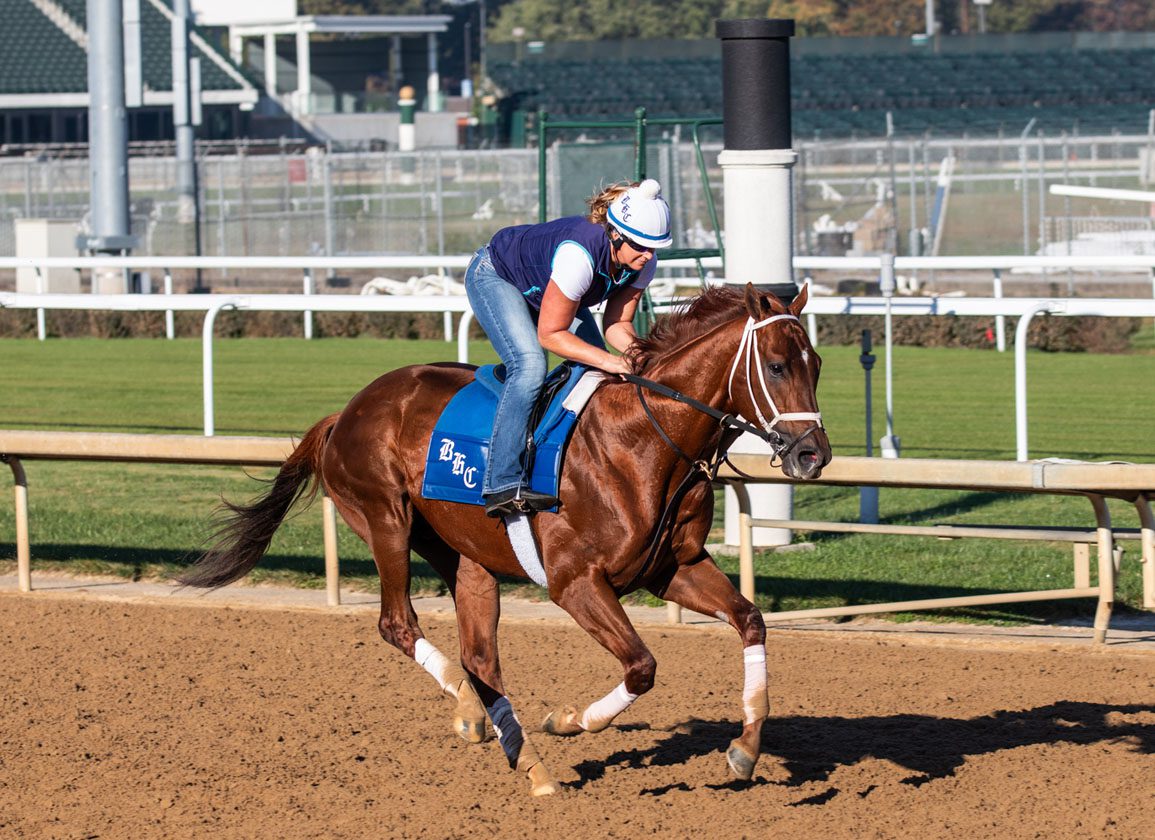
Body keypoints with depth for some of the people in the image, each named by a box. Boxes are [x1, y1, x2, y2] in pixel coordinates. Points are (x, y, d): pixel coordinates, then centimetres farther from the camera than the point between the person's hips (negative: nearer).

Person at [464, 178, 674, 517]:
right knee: (530, 365, -29)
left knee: (599, 375, -4)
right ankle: (504, 485, -33)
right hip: (493, 277, -8)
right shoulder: (579, 253, -43)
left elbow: (618, 324, -11)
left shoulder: (643, 263, -20)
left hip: (545, 287, 8)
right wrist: (608, 360, -42)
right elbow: (550, 334, -35)